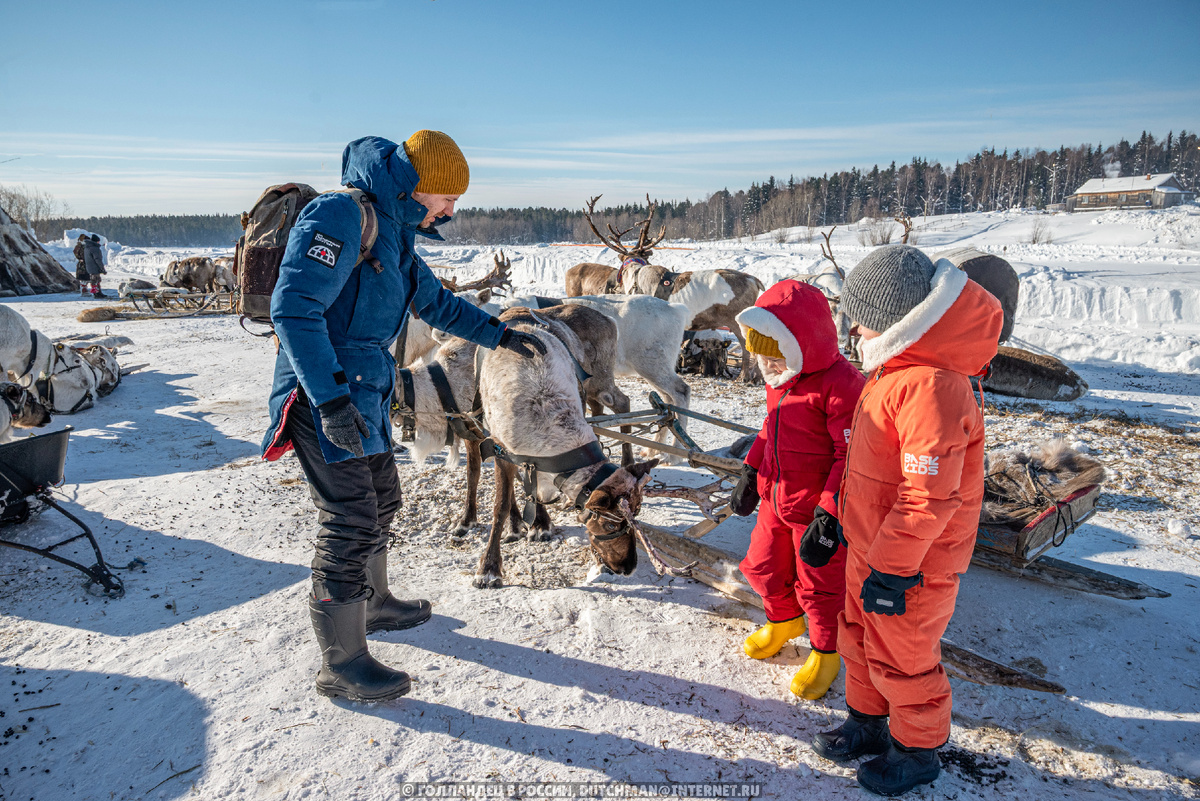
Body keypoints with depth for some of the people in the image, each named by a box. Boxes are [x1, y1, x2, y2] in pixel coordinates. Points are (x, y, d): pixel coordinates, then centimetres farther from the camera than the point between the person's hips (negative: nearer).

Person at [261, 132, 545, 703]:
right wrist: (331, 399, -31)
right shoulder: (341, 215, -17)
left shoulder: (394, 232, 15)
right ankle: (341, 664, 8)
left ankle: (373, 604, 42)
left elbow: (436, 302, 28)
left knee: (380, 499, 21)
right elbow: (294, 307, -27)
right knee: (350, 520, -6)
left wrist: (499, 334, 27)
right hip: (323, 395, -10)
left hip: (364, 393, 10)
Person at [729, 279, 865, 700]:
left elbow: (852, 456, -25)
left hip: (817, 509, -8)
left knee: (819, 587, 10)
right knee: (764, 567, 22)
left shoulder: (839, 384, -25)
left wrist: (828, 517, -27)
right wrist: (751, 469, 15)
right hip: (775, 500, 8)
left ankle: (826, 653, 36)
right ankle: (783, 621, 51)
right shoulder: (781, 377, 2)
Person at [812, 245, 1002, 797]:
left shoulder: (931, 386, -29)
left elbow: (929, 497, -29)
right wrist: (837, 511, 19)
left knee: (902, 659, 11)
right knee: (860, 640, 23)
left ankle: (917, 751, 34)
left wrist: (891, 569, -24)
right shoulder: (895, 370, 5)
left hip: (909, 566, -9)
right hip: (869, 546, 9)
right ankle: (868, 722, 45)